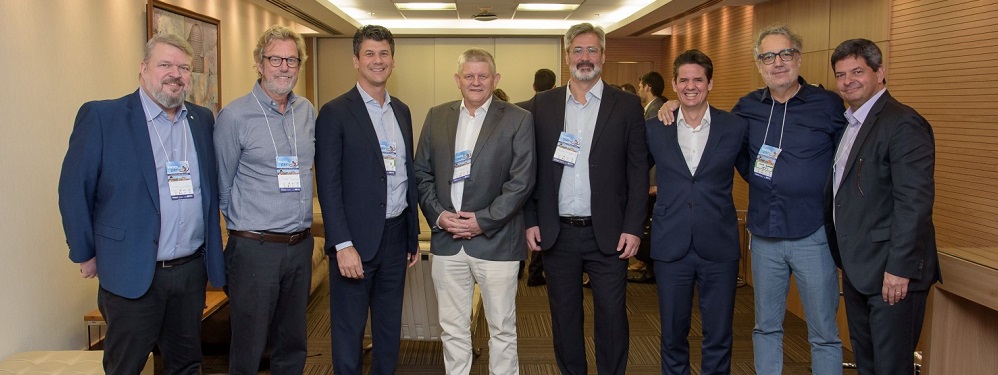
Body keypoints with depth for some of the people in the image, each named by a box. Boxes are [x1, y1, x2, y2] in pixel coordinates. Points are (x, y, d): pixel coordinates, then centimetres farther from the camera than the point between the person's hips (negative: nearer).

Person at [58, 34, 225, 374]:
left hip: (192, 270, 4)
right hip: (131, 273, -4)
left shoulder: (202, 120, 8)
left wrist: (213, 251, 10)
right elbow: (73, 190, -5)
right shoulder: (101, 116, -7)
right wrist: (86, 255, -3)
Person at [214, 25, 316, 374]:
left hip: (301, 245, 5)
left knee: (292, 346, 17)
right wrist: (245, 226, 7)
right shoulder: (234, 116, -10)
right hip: (255, 249, -5)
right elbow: (223, 185, -2)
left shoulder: (308, 112, 6)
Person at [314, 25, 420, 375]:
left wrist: (413, 234, 13)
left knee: (390, 327, 17)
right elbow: (328, 185, -12)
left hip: (396, 235, 6)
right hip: (356, 239, -6)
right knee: (349, 331, 6)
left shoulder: (402, 111, 10)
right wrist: (343, 245, -17)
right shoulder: (335, 113, -8)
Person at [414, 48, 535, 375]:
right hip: (446, 242, 3)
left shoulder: (518, 120, -3)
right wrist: (437, 214, -6)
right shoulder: (437, 117, 9)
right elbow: (422, 173, 9)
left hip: (496, 242, -3)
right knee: (452, 329, 13)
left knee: (502, 329, 8)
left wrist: (484, 221, -13)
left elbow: (521, 180, -8)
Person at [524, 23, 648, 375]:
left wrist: (633, 227, -7)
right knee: (564, 316, 12)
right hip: (557, 232, 2)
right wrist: (531, 221, 1)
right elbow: (533, 168, 7)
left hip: (607, 233, -2)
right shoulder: (544, 104, 6)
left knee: (611, 317, 4)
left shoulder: (627, 105, 1)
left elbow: (638, 171, -1)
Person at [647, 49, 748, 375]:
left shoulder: (735, 128, -1)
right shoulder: (655, 129, 2)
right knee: (673, 334, 12)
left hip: (718, 247, -1)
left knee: (718, 336, 9)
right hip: (670, 246, 1)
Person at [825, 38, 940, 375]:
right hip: (856, 267, 9)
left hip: (891, 271, -9)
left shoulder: (904, 124, -16)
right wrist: (844, 258, 13)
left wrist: (899, 269, -22)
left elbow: (915, 202, -22)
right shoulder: (848, 123, 13)